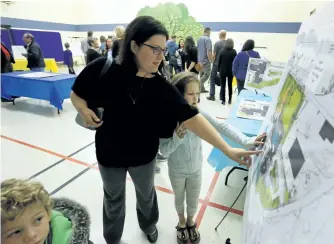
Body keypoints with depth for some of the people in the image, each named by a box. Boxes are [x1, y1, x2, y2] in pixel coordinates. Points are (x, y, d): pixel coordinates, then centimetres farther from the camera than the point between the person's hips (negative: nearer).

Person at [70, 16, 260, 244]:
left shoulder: (161, 86, -19)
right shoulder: (103, 69, -20)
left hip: (143, 154, 1)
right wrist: (84, 110, -24)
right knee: (114, 198, 25)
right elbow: (76, 94, -2)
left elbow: (192, 117, -25)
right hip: (109, 152, 0)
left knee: (146, 193, 26)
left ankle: (149, 225, 62)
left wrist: (228, 149, -29)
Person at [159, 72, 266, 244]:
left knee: (193, 200, 22)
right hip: (177, 170, -2)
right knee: (179, 198, 24)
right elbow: (164, 151, -22)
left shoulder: (198, 114, -17)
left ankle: (190, 221, 54)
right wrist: (177, 137, -38)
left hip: (196, 168, 2)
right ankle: (181, 222, 54)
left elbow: (222, 127, -26)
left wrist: (246, 141, -37)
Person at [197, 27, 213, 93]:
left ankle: (202, 89, 16)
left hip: (199, 60, 8)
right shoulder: (208, 39, -14)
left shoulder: (199, 39, 10)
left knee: (201, 75, 13)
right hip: (206, 60, -8)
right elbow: (208, 51, -20)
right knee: (207, 74, -3)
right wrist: (211, 60, -14)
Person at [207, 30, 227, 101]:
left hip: (217, 64, -3)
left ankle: (212, 95, 4)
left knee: (212, 79, 7)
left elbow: (214, 55, -9)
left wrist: (213, 62, 6)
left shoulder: (217, 43, -10)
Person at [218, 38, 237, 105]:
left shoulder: (222, 51, -4)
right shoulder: (234, 52, -6)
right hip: (230, 71, 0)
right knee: (230, 85, 13)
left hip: (222, 71, 0)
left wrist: (219, 70, 6)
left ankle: (223, 100, 2)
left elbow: (219, 62, -2)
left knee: (223, 85, 4)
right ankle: (230, 99, 17)